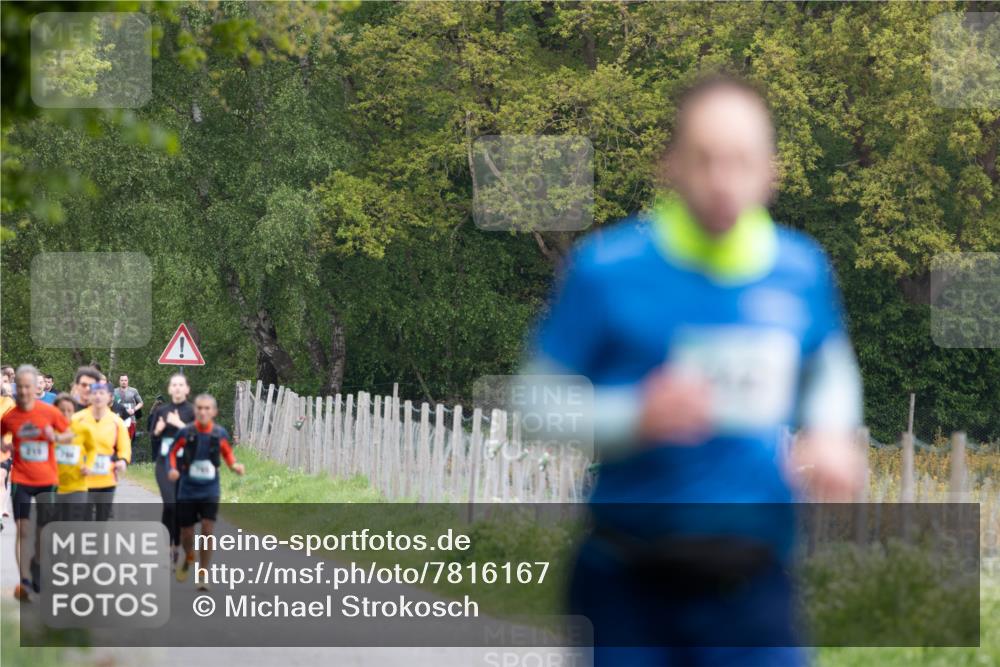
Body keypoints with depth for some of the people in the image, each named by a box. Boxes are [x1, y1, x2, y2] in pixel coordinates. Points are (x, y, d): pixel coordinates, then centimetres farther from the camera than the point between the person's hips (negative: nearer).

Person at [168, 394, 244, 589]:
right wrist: (173, 468, -12)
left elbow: (227, 452, 13)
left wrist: (234, 465, -6)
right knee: (186, 532, 7)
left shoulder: (220, 434, -5)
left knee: (208, 529, -13)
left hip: (210, 490, 0)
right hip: (187, 490, 0)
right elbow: (173, 452, 5)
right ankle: (188, 558, 42)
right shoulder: (186, 432, -9)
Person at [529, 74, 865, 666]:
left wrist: (831, 433, 4)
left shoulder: (803, 270, 5)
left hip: (752, 582, 2)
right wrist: (637, 418, -19)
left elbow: (831, 368, 25)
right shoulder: (606, 268, -7)